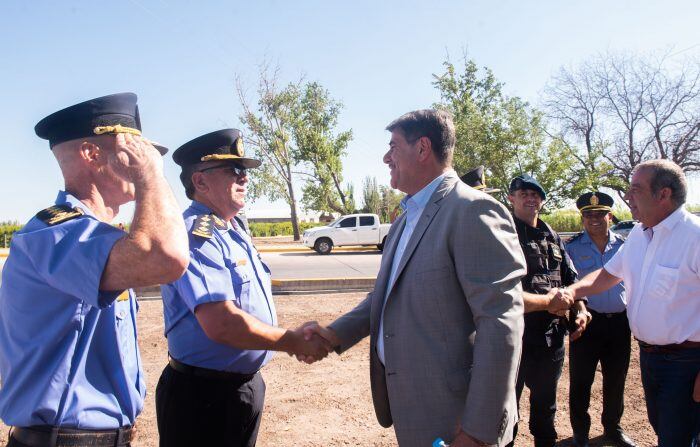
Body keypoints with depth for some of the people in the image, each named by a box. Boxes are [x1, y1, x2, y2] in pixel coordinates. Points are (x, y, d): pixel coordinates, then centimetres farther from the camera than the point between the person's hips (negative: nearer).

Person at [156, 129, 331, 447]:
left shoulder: (234, 230, 8)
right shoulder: (196, 235, -22)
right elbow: (223, 325, -31)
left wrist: (296, 337, 6)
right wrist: (296, 342, -20)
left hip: (247, 383, 9)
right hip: (205, 395, -9)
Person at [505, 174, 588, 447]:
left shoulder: (551, 237, 11)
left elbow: (571, 279, 18)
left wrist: (581, 309, 0)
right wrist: (546, 302, -16)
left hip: (551, 338, 7)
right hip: (515, 339, -7)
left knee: (545, 404, 26)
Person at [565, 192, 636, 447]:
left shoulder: (622, 246, 7)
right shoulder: (573, 247, -3)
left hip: (620, 323, 3)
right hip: (588, 321, -3)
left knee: (616, 381, 16)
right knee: (581, 382, 3)